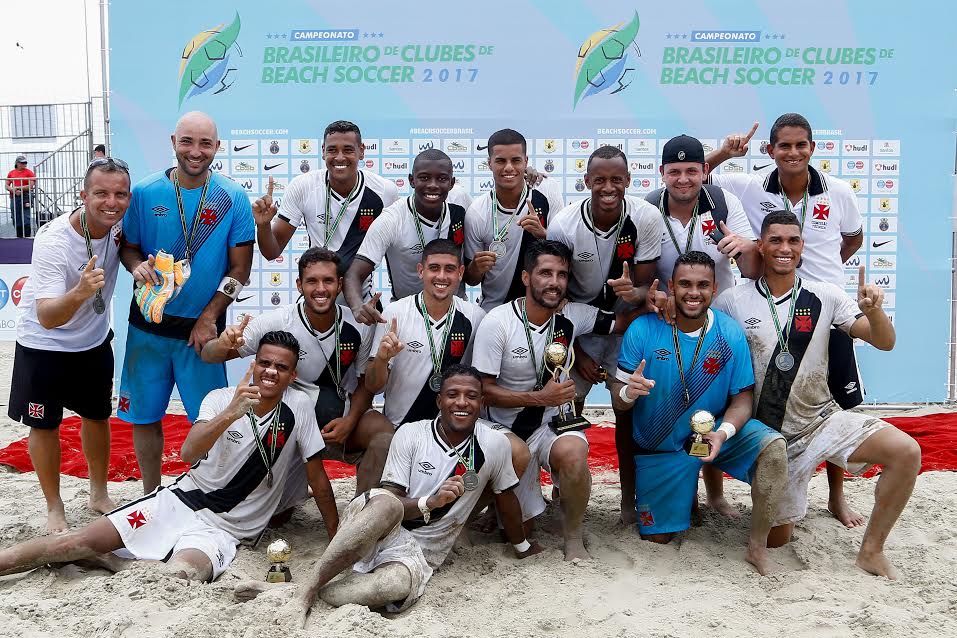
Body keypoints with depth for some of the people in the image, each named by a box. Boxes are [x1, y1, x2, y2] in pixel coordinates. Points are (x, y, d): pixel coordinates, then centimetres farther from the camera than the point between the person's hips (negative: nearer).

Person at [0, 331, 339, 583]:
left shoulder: (299, 407, -7)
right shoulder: (220, 399, -4)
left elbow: (317, 477, -1)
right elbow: (188, 453, -21)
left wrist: (336, 539, 0)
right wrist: (231, 414, -38)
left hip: (223, 529, -2)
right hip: (180, 500, 2)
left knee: (179, 575, -31)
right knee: (82, 540, -13)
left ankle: (118, 562, -7)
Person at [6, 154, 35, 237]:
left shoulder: (29, 172, 2)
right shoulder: (11, 173, 14)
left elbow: (31, 186, -7)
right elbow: (7, 186, 13)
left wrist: (18, 188, -10)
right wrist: (14, 190, -7)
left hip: (26, 197, -4)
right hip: (14, 198, 4)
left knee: (26, 221, -10)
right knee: (16, 221, 6)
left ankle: (27, 238, -6)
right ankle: (19, 238, 13)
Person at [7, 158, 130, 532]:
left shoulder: (121, 221, -19)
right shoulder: (53, 241, -33)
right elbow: (47, 318, -38)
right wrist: (80, 293, -58)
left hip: (95, 340, 5)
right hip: (44, 344, -5)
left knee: (97, 416, 17)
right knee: (44, 426, 6)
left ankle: (99, 495, 35)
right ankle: (54, 509, 25)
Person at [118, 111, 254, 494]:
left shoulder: (233, 198, -5)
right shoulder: (145, 192, -1)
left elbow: (239, 268, -4)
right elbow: (127, 246, 8)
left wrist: (209, 318, -10)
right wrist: (137, 265, -16)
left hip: (202, 327, -2)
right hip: (148, 325, 2)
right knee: (144, 415, 11)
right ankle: (150, 496, 30)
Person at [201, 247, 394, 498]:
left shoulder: (359, 327, -11)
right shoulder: (276, 322, -16)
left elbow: (365, 383, 3)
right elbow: (208, 356, -12)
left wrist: (350, 421, -15)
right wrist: (224, 344, -36)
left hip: (341, 418, 1)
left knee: (384, 432, -28)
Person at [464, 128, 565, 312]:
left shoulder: (549, 191, -10)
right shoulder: (476, 213, -13)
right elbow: (470, 280, -3)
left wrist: (542, 234, -25)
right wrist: (476, 268, -26)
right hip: (493, 310, -1)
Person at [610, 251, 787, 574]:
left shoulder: (730, 334, -14)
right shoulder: (642, 330, -18)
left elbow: (742, 398, -10)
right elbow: (618, 399, -14)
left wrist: (723, 432, -30)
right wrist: (628, 393, -38)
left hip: (714, 430, 0)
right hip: (660, 446, 0)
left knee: (774, 448, -29)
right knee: (657, 536, 9)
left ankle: (757, 547, -11)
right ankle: (683, 492, 42)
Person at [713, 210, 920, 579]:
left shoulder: (825, 297, -4)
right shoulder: (733, 301, -7)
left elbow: (885, 343, -5)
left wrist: (873, 310, -28)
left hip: (824, 419, 1)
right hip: (773, 433, -1)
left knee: (906, 452, -24)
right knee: (776, 538, 5)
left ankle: (871, 551, -6)